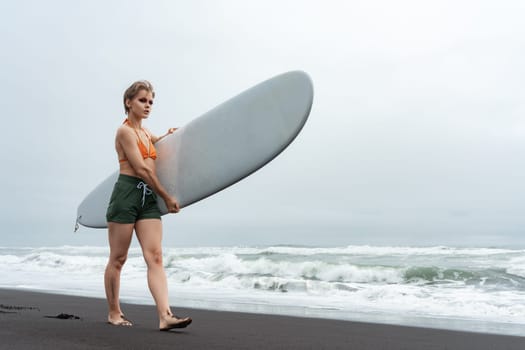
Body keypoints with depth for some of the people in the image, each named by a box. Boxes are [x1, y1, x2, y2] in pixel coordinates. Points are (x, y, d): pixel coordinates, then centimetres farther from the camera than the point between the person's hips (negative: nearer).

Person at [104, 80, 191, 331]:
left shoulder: (145, 133, 21)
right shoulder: (125, 131, -4)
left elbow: (156, 142, 48)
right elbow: (141, 169, -11)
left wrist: (167, 135, 25)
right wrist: (167, 197, -6)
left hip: (148, 197, 7)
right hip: (127, 194, -7)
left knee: (155, 257, -7)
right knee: (118, 259, 3)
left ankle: (165, 316, -15)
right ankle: (114, 313, 17)